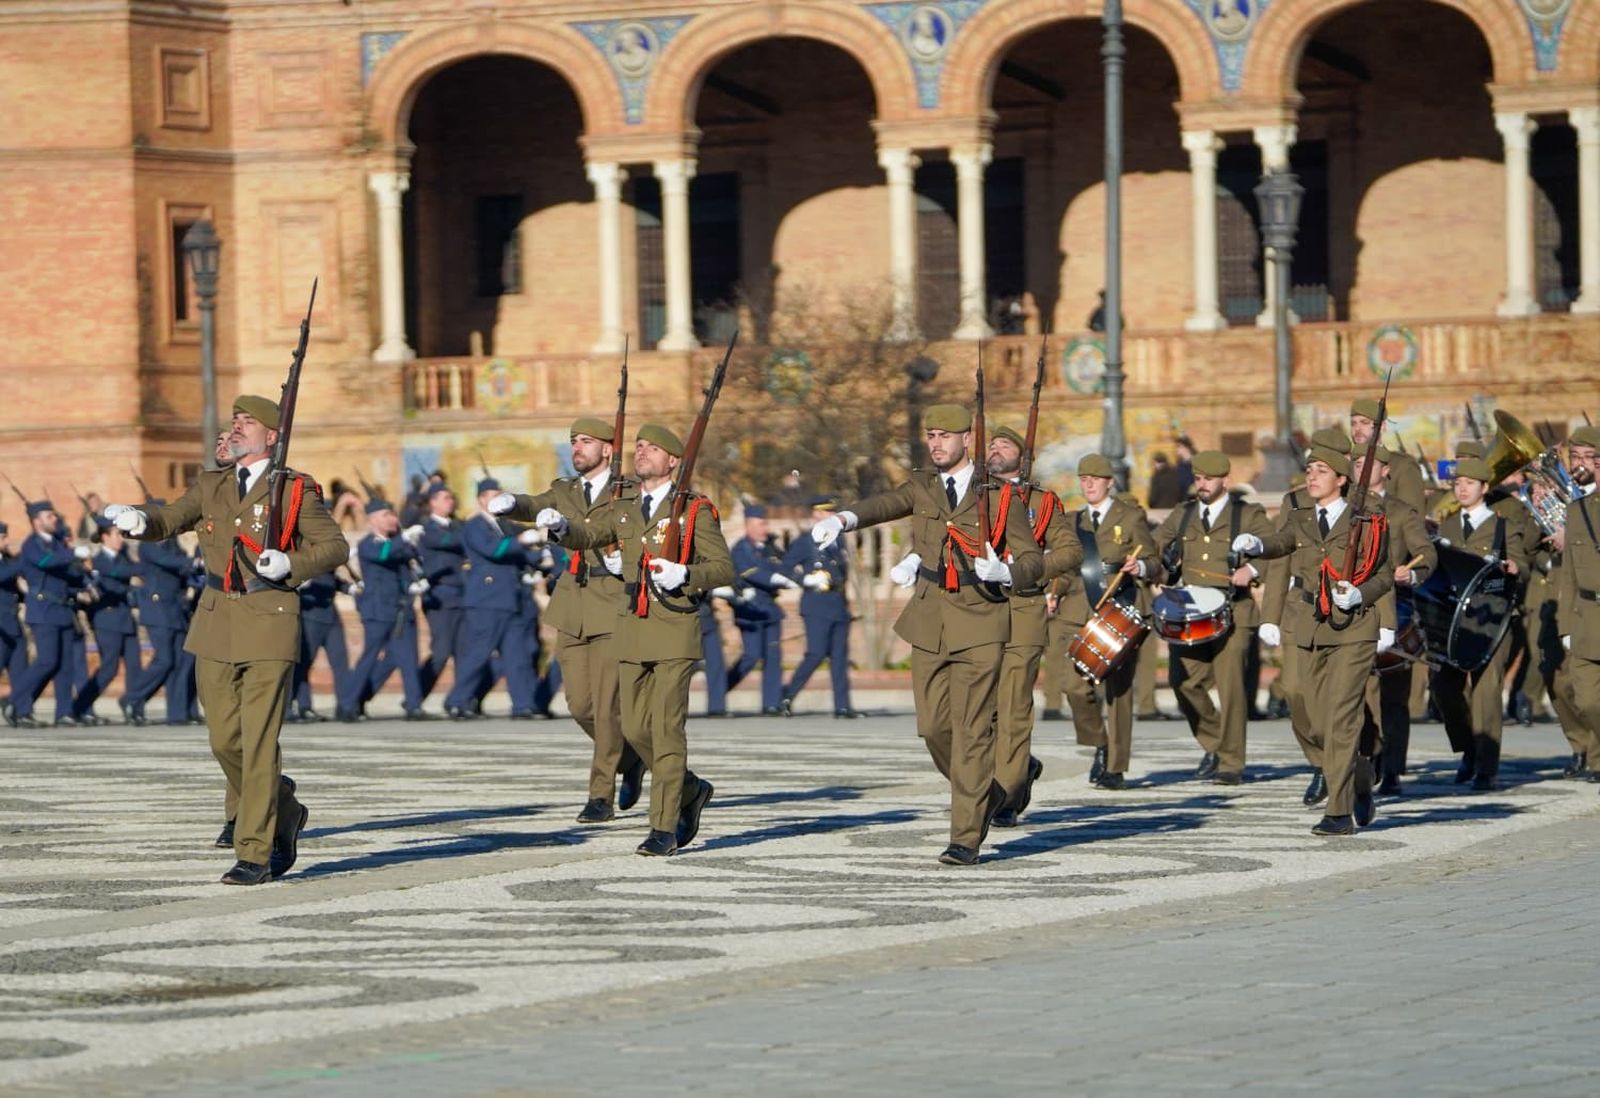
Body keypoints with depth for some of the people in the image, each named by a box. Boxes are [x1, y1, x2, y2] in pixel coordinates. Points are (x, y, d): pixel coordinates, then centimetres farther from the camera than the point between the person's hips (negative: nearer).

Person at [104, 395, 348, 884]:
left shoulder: (295, 490, 1)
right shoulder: (211, 486, 14)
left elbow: (334, 547, 2)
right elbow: (168, 521, 6)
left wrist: (289, 564, -15)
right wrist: (137, 520, -17)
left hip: (269, 624, -5)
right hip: (216, 623, 5)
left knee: (258, 743, -9)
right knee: (225, 739, 6)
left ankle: (255, 854, -5)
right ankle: (284, 813, 29)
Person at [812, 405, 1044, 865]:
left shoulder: (997, 495, -1)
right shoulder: (922, 487, 10)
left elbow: (1033, 561, -1)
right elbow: (884, 505, -7)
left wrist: (1003, 573, -24)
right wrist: (842, 519, -28)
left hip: (979, 627, -4)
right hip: (928, 626, 4)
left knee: (970, 731, -8)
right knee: (934, 728, 6)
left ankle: (966, 839, -5)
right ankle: (988, 793, 31)